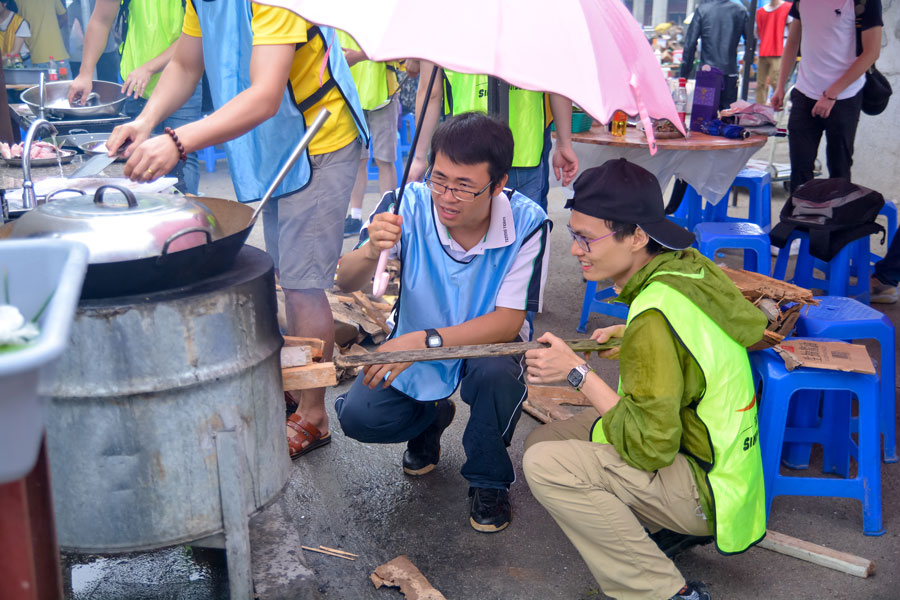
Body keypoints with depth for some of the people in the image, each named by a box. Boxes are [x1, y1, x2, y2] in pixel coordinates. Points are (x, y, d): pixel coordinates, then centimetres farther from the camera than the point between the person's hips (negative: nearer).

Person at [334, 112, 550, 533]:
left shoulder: (527, 223, -26)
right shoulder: (409, 205, -22)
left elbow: (507, 323, -25)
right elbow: (346, 284, -22)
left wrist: (425, 340, -37)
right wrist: (370, 253, -46)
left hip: (487, 343, -2)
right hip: (415, 343, 2)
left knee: (496, 374, -35)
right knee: (357, 416, -17)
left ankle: (489, 479, -3)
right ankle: (430, 418, 19)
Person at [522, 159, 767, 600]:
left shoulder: (656, 315, -29)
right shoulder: (691, 265, -3)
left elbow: (650, 447, -27)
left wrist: (579, 374, -19)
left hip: (707, 489, -9)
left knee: (544, 464, -22)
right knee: (543, 438, 9)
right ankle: (669, 527, 12)